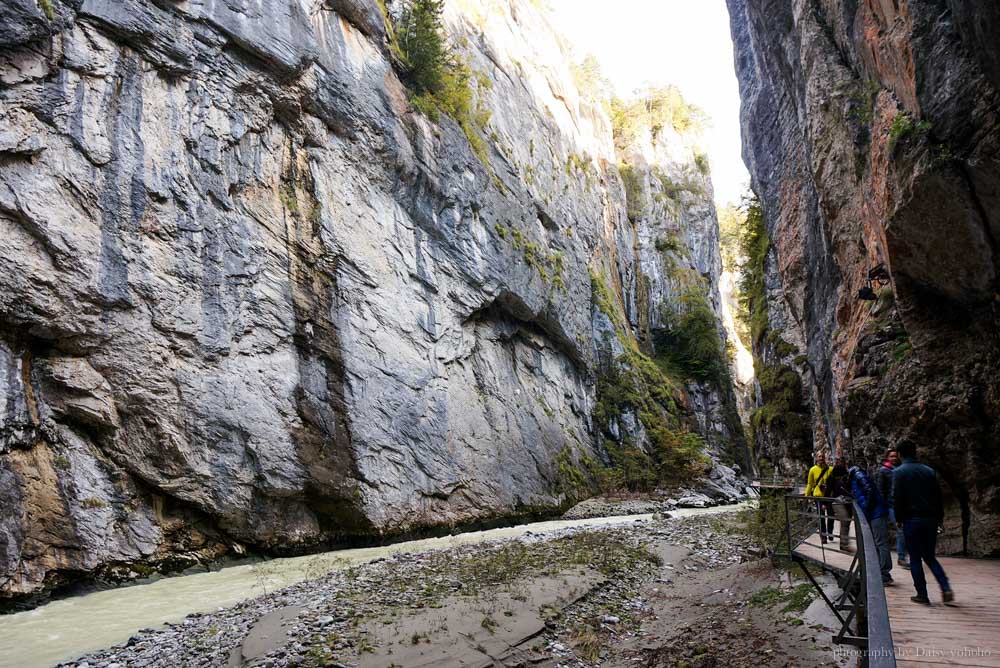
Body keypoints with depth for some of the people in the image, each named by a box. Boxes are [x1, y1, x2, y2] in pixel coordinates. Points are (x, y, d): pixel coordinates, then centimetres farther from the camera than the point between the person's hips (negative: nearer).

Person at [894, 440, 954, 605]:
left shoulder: (898, 473, -6)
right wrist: (940, 517, 14)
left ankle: (922, 595, 5)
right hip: (930, 519, 4)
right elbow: (938, 495, 8)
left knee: (915, 559, 4)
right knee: (929, 556, 16)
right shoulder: (929, 471, 7)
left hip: (911, 519, -4)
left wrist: (898, 519, 0)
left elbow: (897, 498, -10)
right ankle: (946, 588, 0)